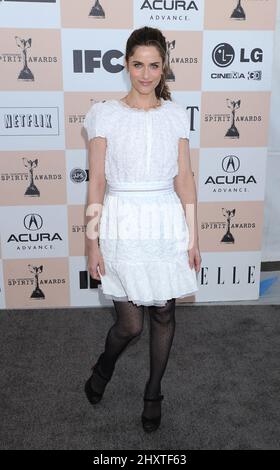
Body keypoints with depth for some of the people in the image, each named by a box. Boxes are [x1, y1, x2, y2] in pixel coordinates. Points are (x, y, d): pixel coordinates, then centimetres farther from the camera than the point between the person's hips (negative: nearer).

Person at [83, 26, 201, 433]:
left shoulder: (176, 115, 6)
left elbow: (184, 178, 4)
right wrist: (92, 241, -6)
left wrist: (193, 237, 2)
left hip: (167, 224, 3)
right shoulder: (104, 114, -1)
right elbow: (97, 181, -4)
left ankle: (153, 394, 34)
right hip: (123, 224, -2)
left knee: (163, 314, 10)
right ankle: (104, 367, 36)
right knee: (131, 323, 0)